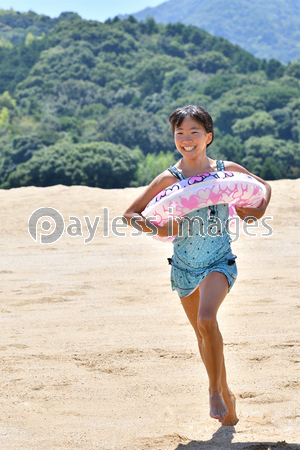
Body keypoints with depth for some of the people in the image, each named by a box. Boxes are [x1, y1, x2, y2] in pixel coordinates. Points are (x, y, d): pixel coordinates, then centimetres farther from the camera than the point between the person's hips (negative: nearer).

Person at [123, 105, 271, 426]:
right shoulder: (169, 179, -9)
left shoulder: (226, 170, -5)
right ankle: (226, 395, 35)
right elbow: (130, 213, -5)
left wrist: (258, 210, -4)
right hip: (184, 267, 2)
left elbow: (263, 186, 14)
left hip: (219, 263, -2)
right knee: (202, 333, 14)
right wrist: (156, 229, -20)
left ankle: (215, 390, -8)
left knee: (207, 319, -27)